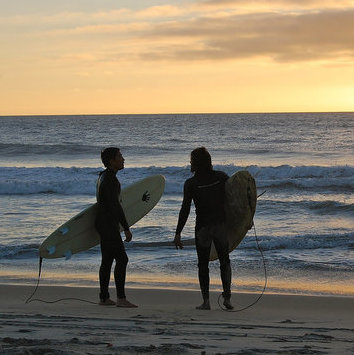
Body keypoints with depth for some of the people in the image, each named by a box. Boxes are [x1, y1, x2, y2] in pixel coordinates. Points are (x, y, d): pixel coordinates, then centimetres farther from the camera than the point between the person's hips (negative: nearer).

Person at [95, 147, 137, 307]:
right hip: (108, 224, -10)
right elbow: (115, 206, -22)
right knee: (121, 259, -11)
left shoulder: (103, 176, 15)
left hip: (103, 223, 10)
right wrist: (126, 228, -21)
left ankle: (104, 298, 14)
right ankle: (121, 298, -12)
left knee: (107, 261, 11)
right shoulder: (110, 179, -18)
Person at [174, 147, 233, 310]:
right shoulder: (221, 177, 0)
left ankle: (206, 301, 3)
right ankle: (227, 296, 5)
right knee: (224, 261, 15)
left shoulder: (191, 183, -7)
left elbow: (185, 210, -10)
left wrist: (178, 233, -7)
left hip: (202, 227, -2)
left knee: (203, 264, 8)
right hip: (221, 225, 2)